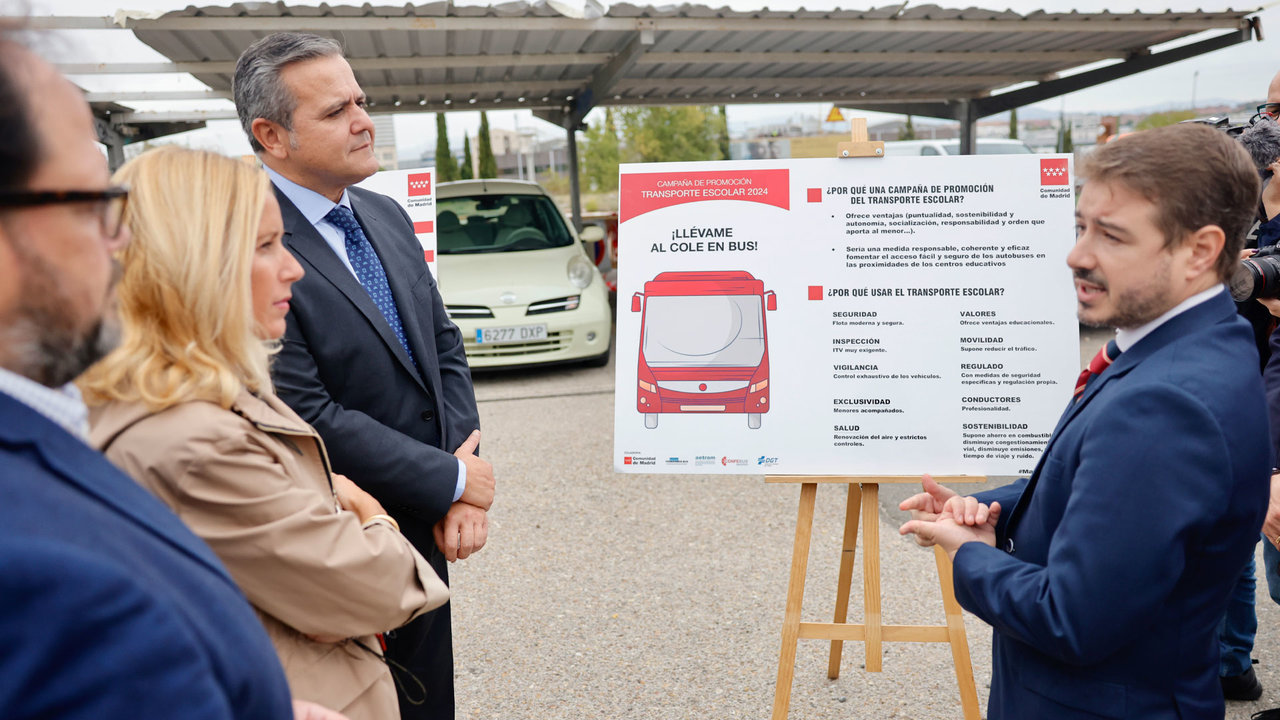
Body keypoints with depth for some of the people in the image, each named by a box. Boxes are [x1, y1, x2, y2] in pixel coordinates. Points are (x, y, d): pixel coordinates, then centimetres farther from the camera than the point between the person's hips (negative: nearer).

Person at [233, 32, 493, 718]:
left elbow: (444, 347, 7)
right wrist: (455, 480, -15)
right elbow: (310, 418, -24)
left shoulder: (387, 215, 5)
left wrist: (466, 487, -5)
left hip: (428, 532, 7)